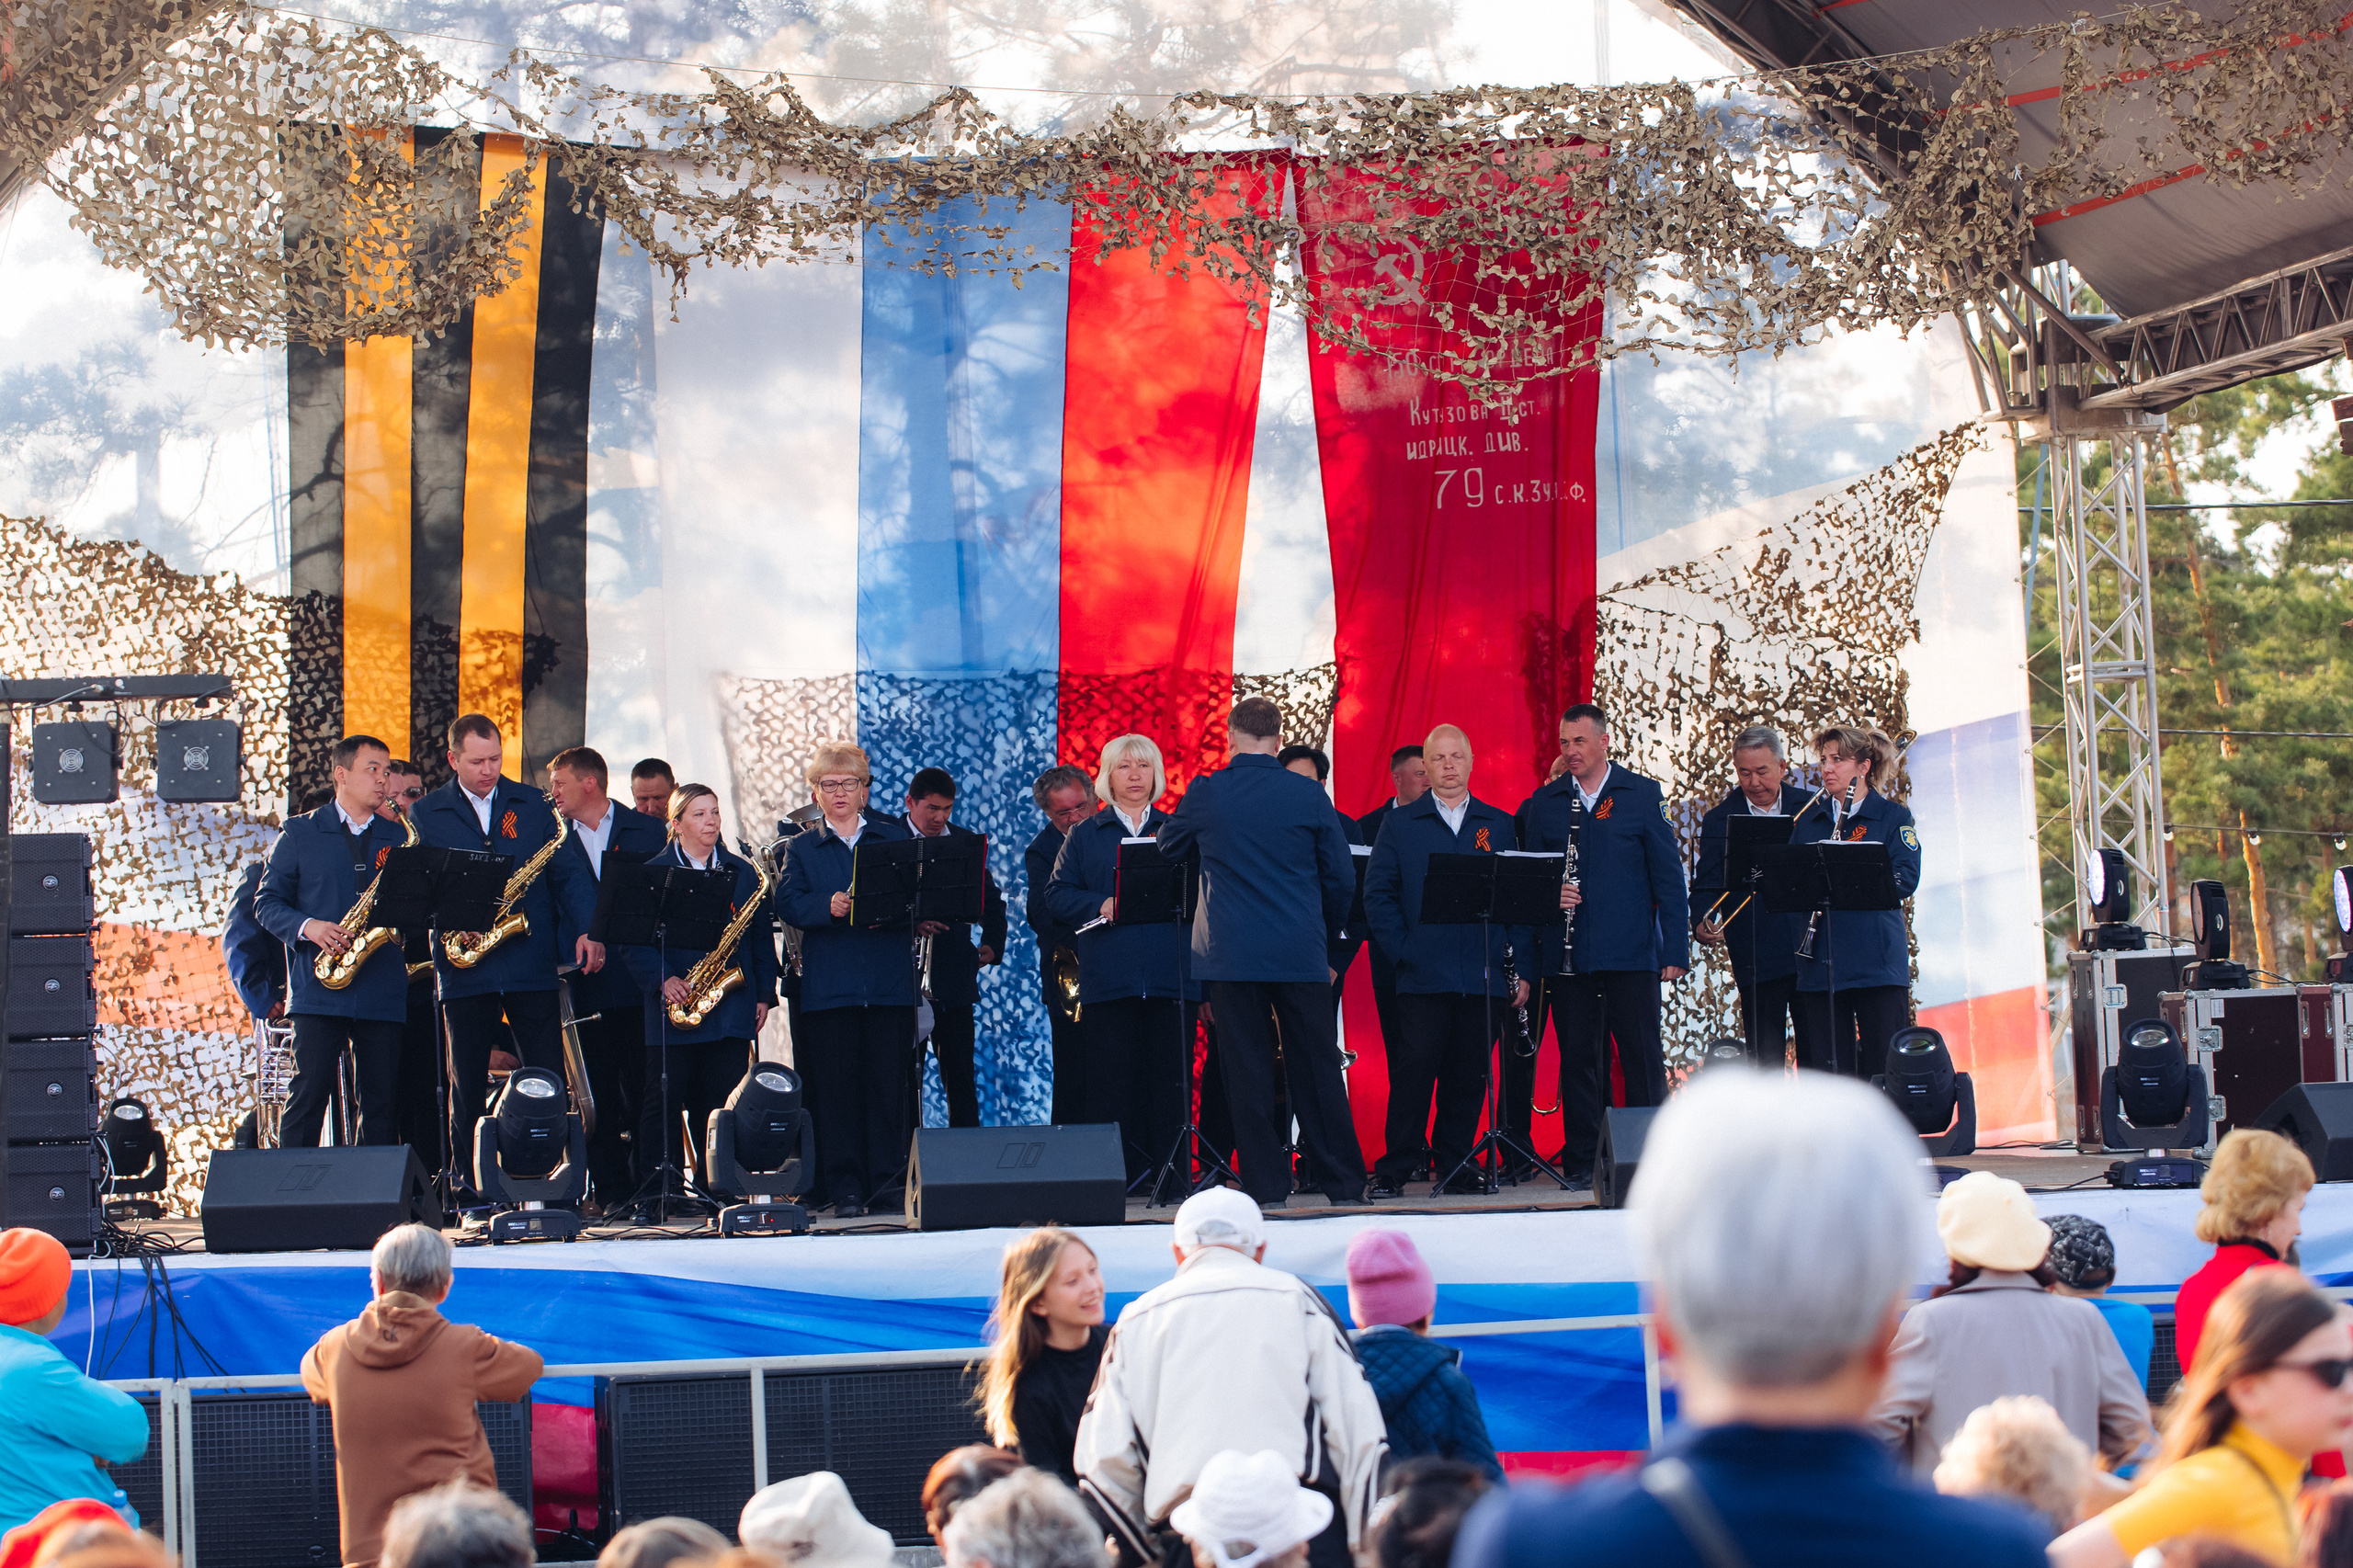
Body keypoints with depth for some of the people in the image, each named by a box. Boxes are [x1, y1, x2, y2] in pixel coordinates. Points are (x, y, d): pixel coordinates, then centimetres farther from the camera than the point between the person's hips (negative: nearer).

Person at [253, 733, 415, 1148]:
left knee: (382, 1101, 1)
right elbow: (266, 903, 6)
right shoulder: (300, 834, 8)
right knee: (309, 1093, -9)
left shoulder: (398, 839, 16)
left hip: (384, 996, 3)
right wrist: (306, 926, -12)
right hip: (320, 993, -3)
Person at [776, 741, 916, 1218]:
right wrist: (829, 906, -19)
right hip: (828, 988, 0)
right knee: (836, 1085, -3)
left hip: (889, 984, 0)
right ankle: (846, 1188, 0)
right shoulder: (802, 848, 13)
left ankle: (888, 1183, 3)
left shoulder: (894, 837, 13)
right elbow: (788, 905, -1)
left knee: (889, 1084, -3)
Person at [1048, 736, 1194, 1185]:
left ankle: (1169, 1176, 2)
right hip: (1108, 977, -1)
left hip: (1172, 975, 1)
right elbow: (1056, 896, 7)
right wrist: (1102, 906, -10)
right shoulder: (1085, 835, 14)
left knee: (1170, 1078, -2)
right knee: (1110, 1079, -5)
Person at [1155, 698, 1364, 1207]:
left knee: (1247, 1073, 3)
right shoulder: (1310, 797, -1)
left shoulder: (1205, 794, -3)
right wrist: (1322, 937, 20)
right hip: (1301, 955, 1)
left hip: (1230, 955, -1)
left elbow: (1170, 847, 16)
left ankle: (1267, 1185, 3)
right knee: (1316, 1069, 7)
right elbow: (1342, 880, 4)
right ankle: (1343, 1183, 10)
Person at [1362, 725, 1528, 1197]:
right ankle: (1395, 1168, -3)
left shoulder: (1500, 826, 13)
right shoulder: (1400, 824, 8)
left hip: (1485, 977, 2)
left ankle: (1454, 1164, 12)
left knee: (1469, 1076, 3)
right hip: (1423, 976, -2)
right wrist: (1400, 951, -5)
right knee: (1414, 1069, -8)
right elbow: (1377, 892, 5)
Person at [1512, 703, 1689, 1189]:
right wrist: (1549, 894, -9)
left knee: (1642, 1056, 0)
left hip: (1630, 949, -2)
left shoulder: (1642, 795, 4)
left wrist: (1675, 947, -4)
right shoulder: (1543, 803, 10)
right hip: (1567, 953, 2)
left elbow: (1667, 874, 3)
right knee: (1577, 1056, 3)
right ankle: (1581, 1161, 9)